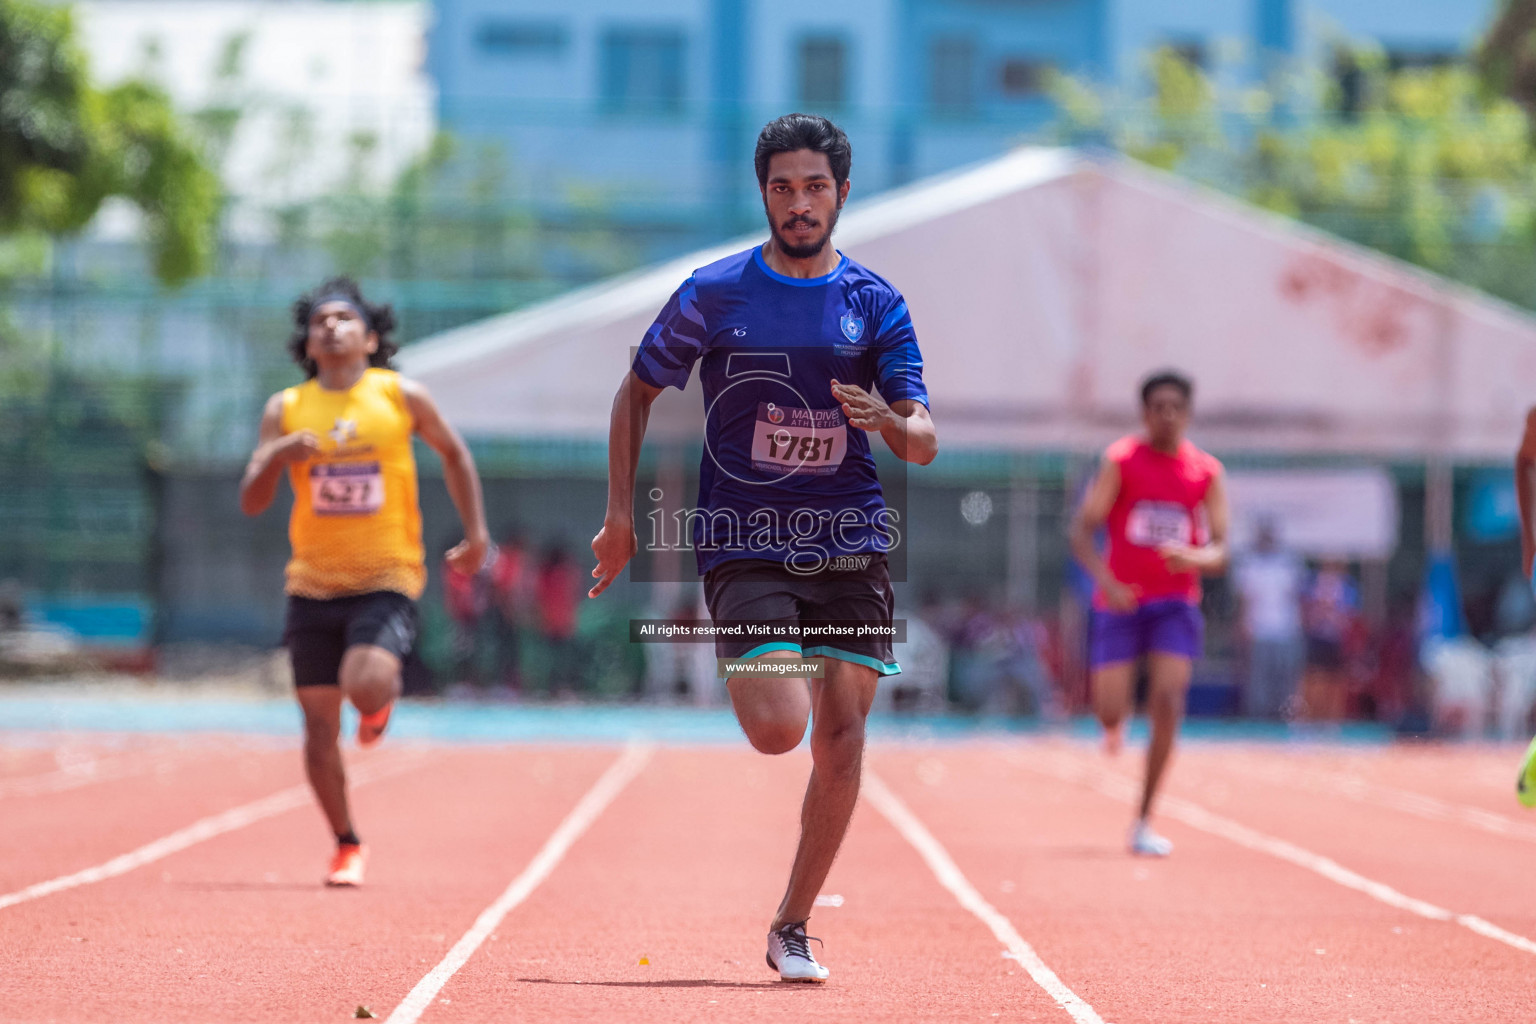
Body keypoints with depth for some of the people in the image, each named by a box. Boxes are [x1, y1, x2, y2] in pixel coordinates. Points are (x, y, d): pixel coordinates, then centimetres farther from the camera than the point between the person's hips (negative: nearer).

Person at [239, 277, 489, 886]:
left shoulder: (401, 397, 0)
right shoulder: (286, 409, 3)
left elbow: (453, 453, 17)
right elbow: (251, 502, 0)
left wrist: (476, 533, 13)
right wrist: (279, 454, -20)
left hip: (386, 579, -2)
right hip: (312, 584, 2)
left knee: (367, 686, -27)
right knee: (319, 723, 1)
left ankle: (381, 702, 12)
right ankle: (347, 846, 19)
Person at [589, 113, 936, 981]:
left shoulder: (878, 304, 5)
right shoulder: (715, 293, 1)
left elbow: (925, 443, 1)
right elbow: (638, 391, 12)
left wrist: (888, 420, -23)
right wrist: (621, 513, 6)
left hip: (850, 547, 2)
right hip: (744, 545, -2)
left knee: (842, 740, -2)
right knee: (779, 729, -18)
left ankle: (793, 927, 13)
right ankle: (747, 679, 20)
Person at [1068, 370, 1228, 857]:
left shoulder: (1207, 473, 2)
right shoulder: (1120, 461, -3)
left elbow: (1219, 550, -1)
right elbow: (1082, 529, -7)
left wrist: (1194, 557, -25)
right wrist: (1105, 578, -25)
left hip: (1176, 603, 1)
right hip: (1120, 599, -1)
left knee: (1167, 703, -16)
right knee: (1110, 712, -5)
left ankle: (1144, 822, -7)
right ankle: (1115, 721, 38)